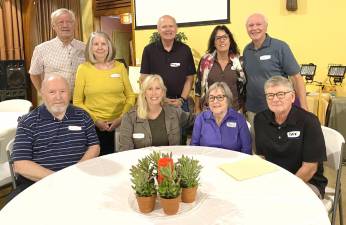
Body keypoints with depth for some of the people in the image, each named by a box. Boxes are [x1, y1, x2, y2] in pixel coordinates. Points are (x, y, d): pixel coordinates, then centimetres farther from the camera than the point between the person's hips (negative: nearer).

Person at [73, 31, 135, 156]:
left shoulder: (120, 67, 2)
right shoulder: (83, 69, -1)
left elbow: (130, 96, 6)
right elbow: (77, 102, 1)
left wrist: (121, 118, -6)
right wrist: (95, 120, -9)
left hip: (120, 124, 1)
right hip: (94, 126, -1)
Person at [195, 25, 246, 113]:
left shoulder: (239, 61, 1)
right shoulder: (205, 60, -1)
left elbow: (244, 86, 7)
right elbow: (198, 85, 3)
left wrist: (242, 109, 8)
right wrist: (197, 109, 2)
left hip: (234, 110, 1)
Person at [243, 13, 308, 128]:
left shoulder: (280, 47, -9)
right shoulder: (246, 50, 5)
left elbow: (296, 77, -9)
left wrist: (304, 108, -14)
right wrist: (243, 105, 6)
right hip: (253, 111, 4)